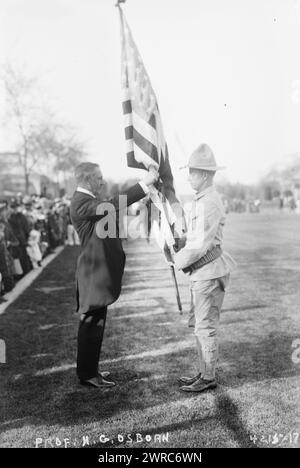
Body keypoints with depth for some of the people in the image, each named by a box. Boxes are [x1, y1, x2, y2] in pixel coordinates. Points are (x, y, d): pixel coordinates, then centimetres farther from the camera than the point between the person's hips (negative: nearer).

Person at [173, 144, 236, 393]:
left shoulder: (209, 203, -19)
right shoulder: (202, 200, 12)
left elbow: (201, 244, -21)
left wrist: (177, 261, -8)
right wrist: (178, 243, 6)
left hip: (209, 272, -10)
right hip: (202, 272, 10)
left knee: (206, 326, 1)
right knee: (199, 324, 16)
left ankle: (208, 378, 13)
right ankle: (204, 373, 27)